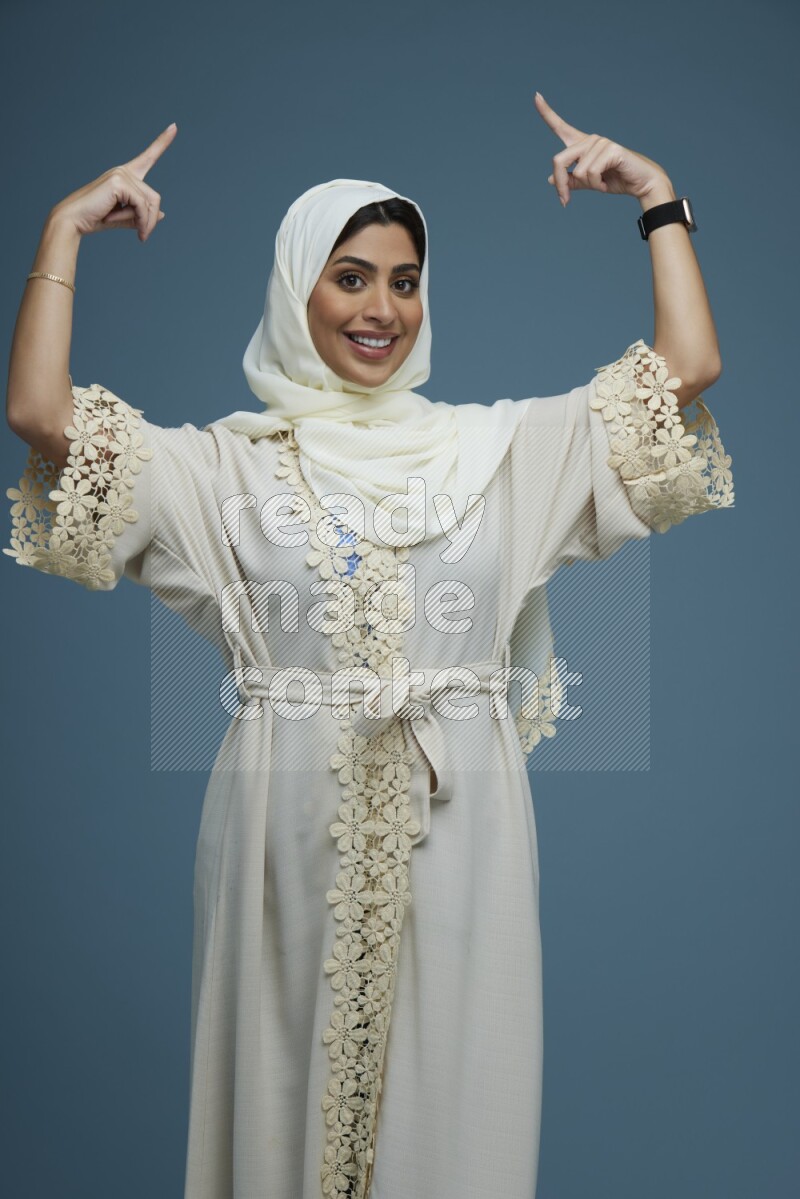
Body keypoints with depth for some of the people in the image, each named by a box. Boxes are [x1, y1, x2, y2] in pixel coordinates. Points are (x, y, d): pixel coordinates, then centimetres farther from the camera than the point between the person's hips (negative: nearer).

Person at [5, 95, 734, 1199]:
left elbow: (689, 370, 4)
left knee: (449, 1079, 10)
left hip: (455, 817, 1)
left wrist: (660, 202, 4)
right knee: (292, 1076, 11)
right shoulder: (232, 462, 3)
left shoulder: (497, 446, 8)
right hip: (292, 823, -1)